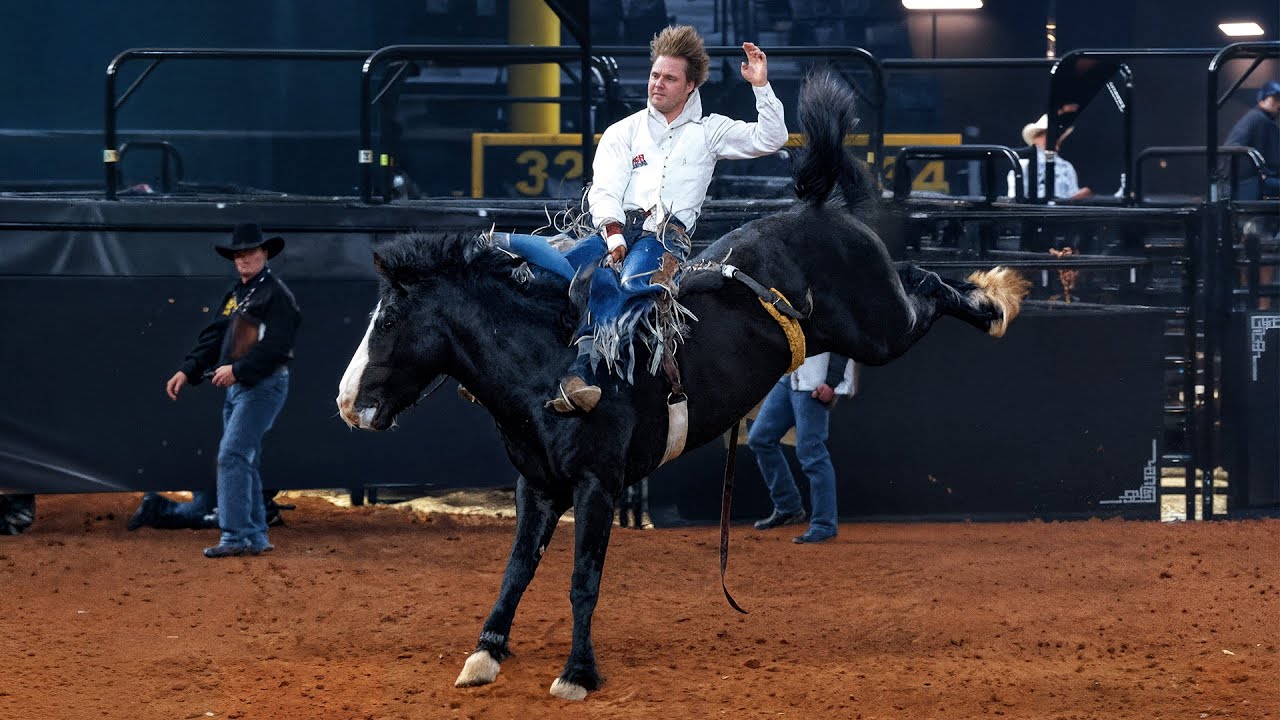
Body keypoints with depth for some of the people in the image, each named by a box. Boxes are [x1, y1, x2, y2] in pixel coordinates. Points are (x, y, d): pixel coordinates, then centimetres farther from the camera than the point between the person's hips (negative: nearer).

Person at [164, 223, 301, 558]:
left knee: (232, 455, -17)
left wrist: (237, 369, -25)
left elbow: (275, 346, -18)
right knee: (244, 462, 10)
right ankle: (255, 538, 16)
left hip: (264, 385, -9)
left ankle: (235, 536, -19)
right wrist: (187, 371, 5)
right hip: (236, 387, 9)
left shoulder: (276, 294, -9)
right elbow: (213, 338, 18)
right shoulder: (234, 295, 19)